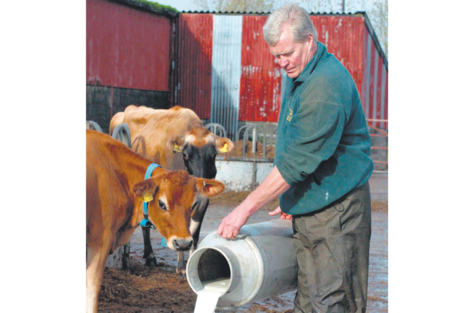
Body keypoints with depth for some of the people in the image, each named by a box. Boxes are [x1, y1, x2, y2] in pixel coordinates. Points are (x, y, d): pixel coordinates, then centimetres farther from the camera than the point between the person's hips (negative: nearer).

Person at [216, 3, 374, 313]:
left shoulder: (327, 84, -21)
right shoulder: (298, 75, 11)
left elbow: (298, 161, -24)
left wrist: (245, 209, -20)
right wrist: (291, 199, 16)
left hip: (337, 209, -9)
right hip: (308, 206, 9)